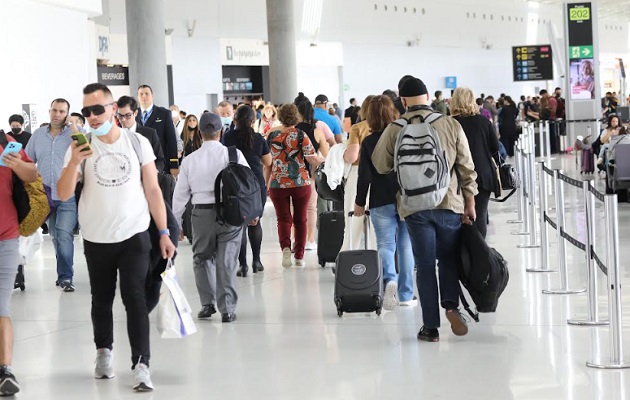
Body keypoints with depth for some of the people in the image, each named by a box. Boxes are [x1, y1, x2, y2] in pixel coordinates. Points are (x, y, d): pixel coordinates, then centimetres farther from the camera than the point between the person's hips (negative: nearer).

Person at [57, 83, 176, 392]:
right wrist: (73, 163, -26)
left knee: (134, 298, -10)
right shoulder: (80, 148, -3)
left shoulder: (138, 143, -2)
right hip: (96, 239, 2)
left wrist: (163, 233, -1)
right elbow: (64, 195, -10)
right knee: (102, 299, 14)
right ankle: (104, 352, 32)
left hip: (134, 237, -2)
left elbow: (153, 190, 2)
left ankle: (141, 364, -10)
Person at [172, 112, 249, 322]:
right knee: (226, 261, 2)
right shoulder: (233, 154, -4)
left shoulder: (189, 160, 2)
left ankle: (208, 304, 14)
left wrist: (174, 224, 16)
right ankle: (227, 309, 0)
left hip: (201, 213, 1)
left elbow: (180, 195, 7)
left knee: (202, 257, 18)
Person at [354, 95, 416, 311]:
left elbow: (365, 176, -6)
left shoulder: (368, 142, -4)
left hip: (381, 202, -2)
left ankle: (389, 279, -25)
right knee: (406, 245, 8)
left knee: (385, 245, 3)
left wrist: (360, 202, 5)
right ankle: (405, 295, 10)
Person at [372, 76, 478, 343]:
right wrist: (470, 202, 9)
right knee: (449, 259, 15)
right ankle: (451, 305, -7)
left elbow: (381, 166, 8)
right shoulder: (451, 125, -1)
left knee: (425, 265, 5)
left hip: (414, 206, 0)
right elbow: (466, 168, 1)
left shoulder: (394, 130, -3)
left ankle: (431, 326, 4)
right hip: (449, 202, 0)